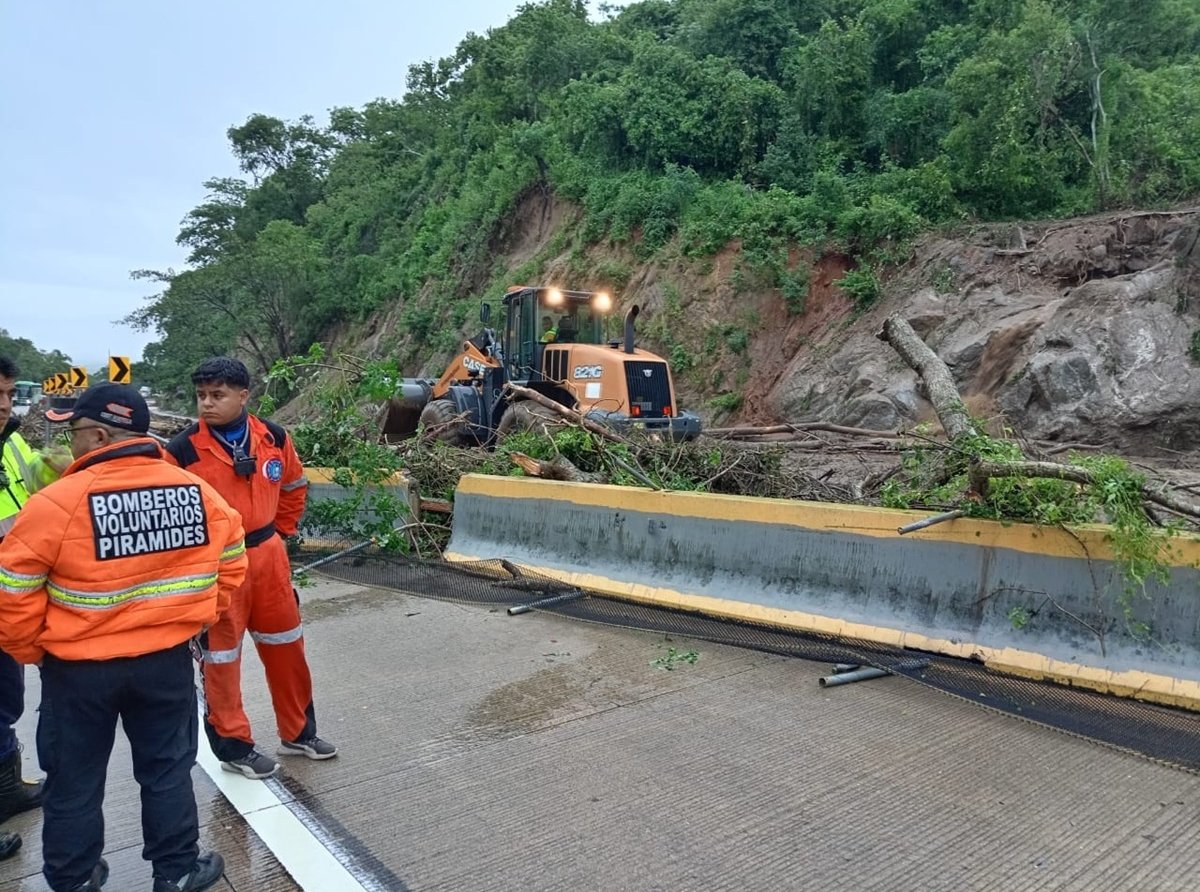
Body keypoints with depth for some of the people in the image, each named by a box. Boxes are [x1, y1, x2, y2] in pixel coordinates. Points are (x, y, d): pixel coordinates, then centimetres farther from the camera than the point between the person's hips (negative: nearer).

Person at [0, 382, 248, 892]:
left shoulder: (58, 501, -19)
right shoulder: (197, 491, -7)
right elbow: (231, 561, 5)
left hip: (79, 668, -2)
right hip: (166, 659, 3)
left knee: (74, 780, 18)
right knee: (168, 767, 18)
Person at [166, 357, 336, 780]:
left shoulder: (274, 438, -3)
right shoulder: (183, 450, -14)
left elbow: (294, 487, 14)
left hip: (268, 555, 4)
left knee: (286, 646, 15)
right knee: (221, 656, 8)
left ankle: (298, 732, 32)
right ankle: (234, 745, 26)